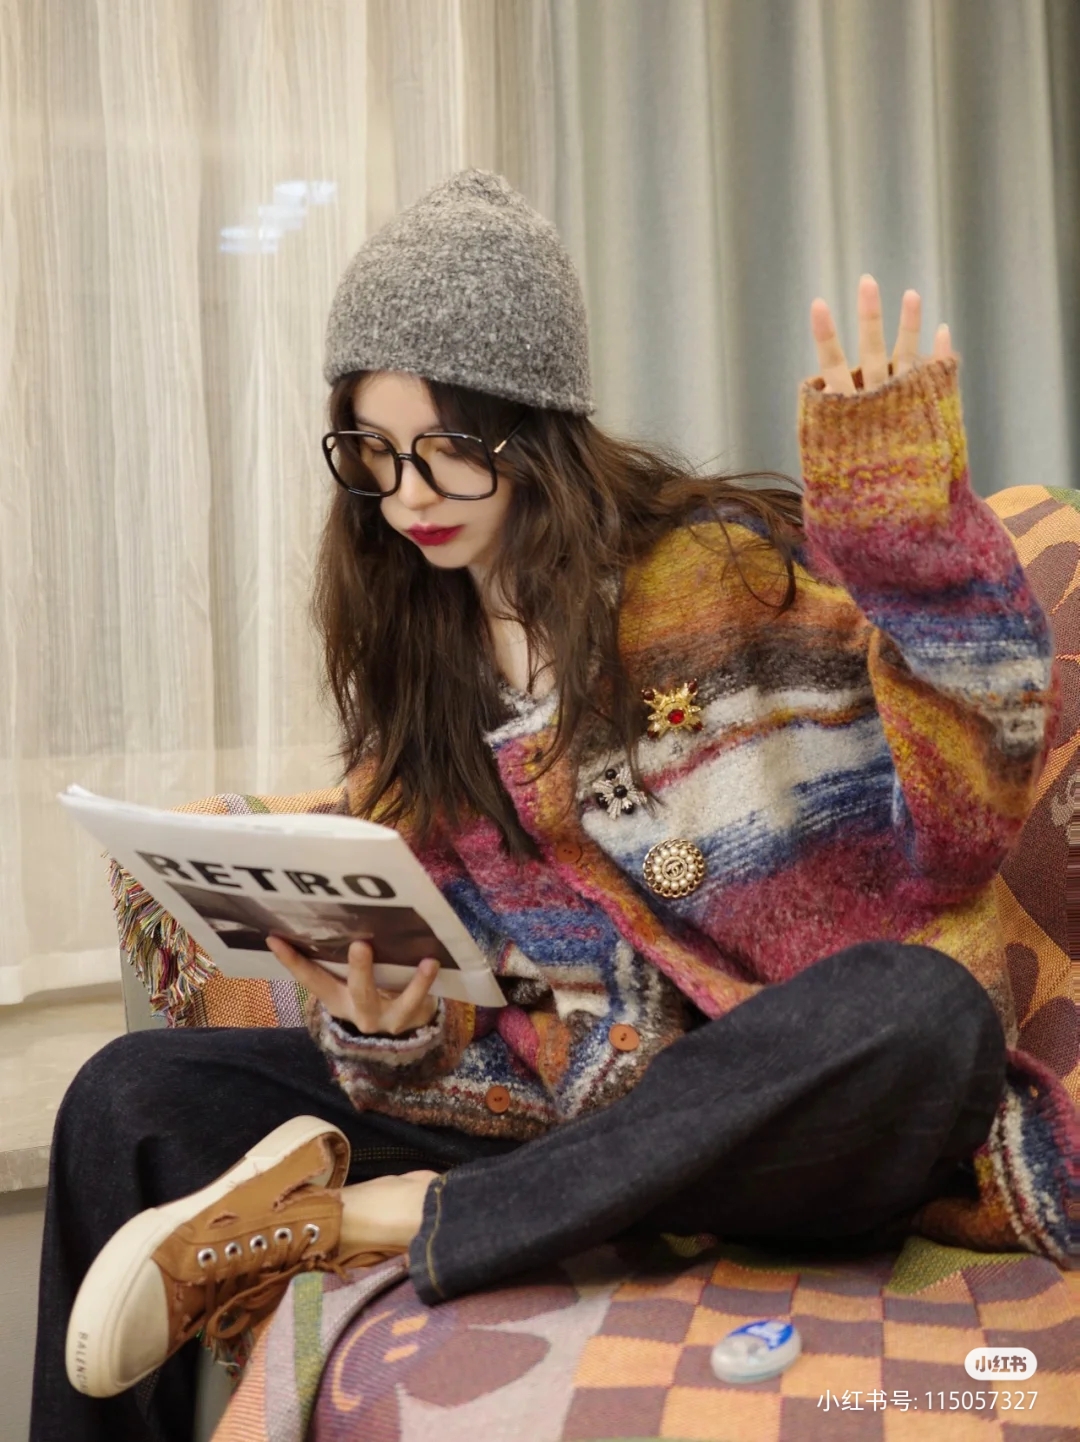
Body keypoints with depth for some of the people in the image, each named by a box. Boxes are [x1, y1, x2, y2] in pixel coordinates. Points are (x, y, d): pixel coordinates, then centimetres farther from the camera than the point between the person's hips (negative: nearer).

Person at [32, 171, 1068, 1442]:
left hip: (793, 1127, -3)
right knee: (130, 1095, -6)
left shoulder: (729, 570, -7)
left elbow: (961, 828, -16)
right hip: (556, 1112, 4)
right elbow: (431, 952, 10)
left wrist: (912, 555, -27)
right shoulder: (408, 664, 9)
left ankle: (377, 1219, -26)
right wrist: (381, 1025, -12)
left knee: (925, 1009, -38)